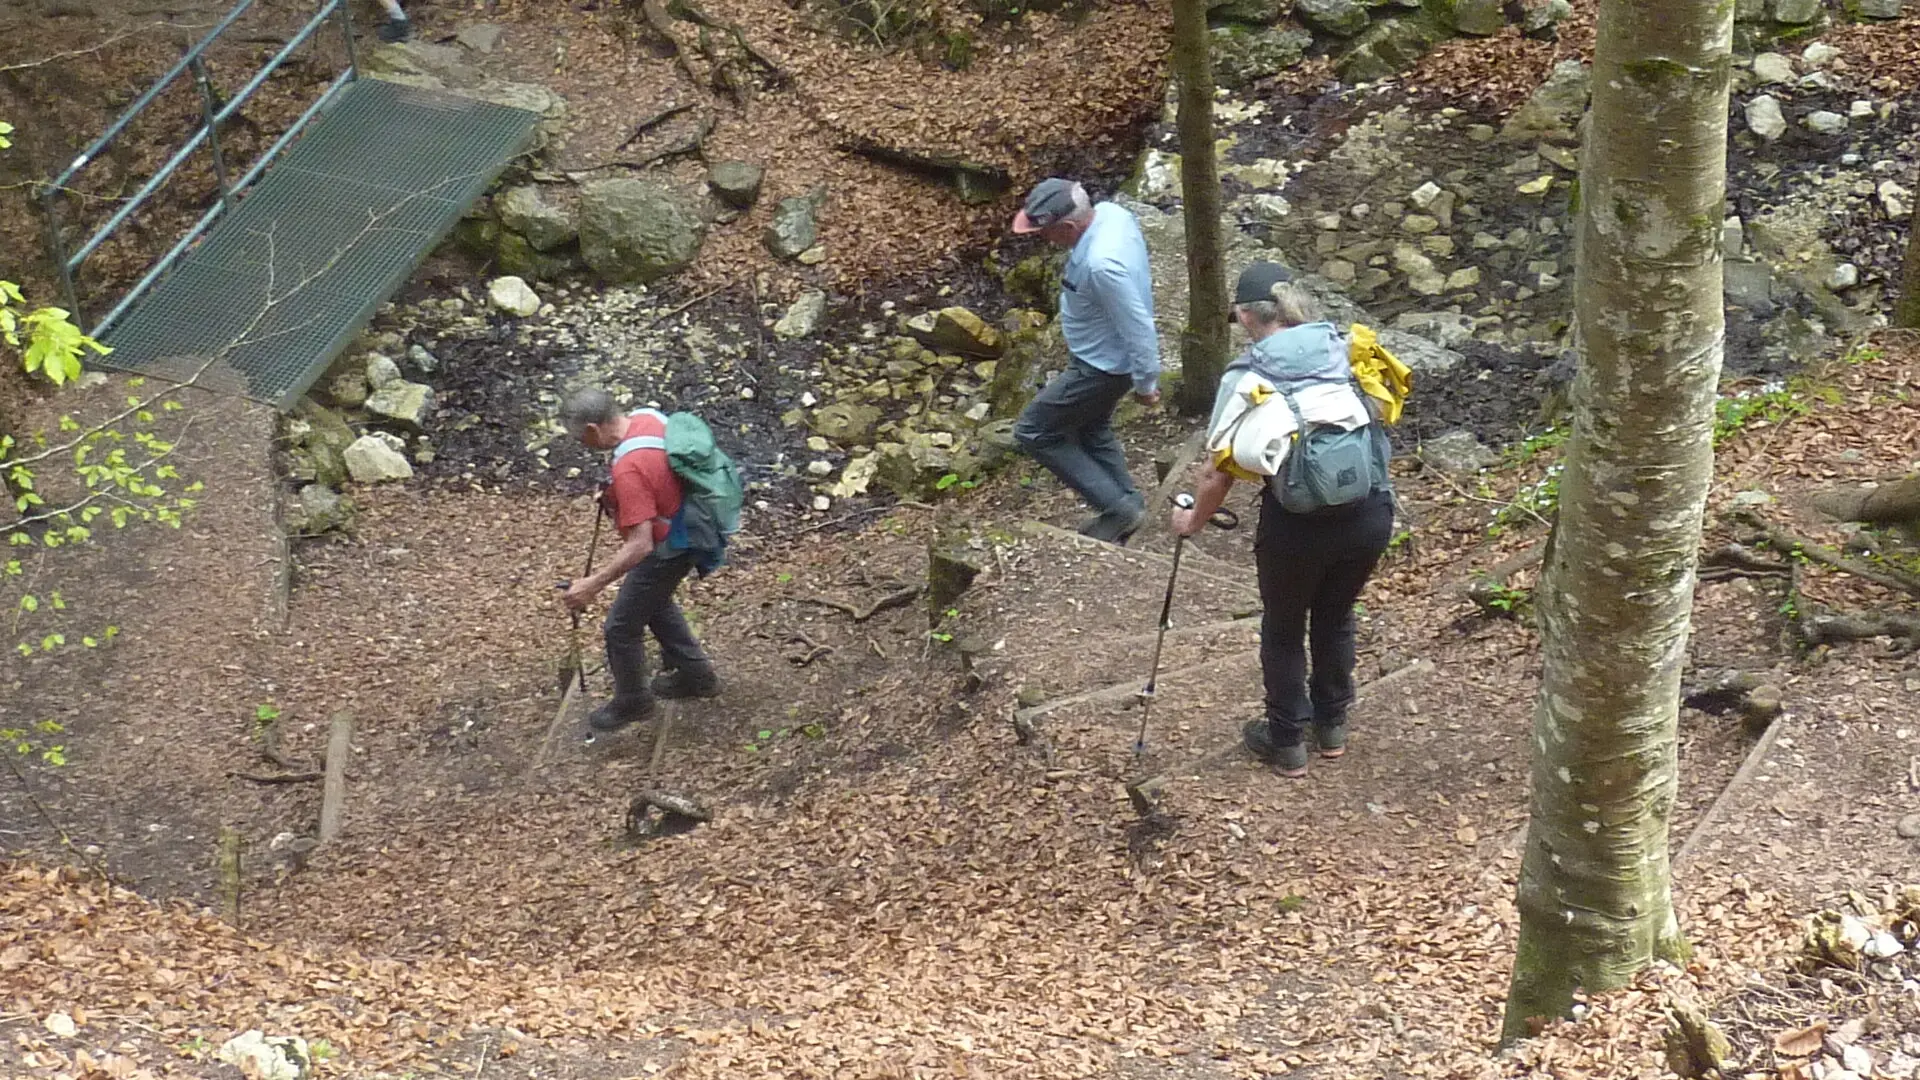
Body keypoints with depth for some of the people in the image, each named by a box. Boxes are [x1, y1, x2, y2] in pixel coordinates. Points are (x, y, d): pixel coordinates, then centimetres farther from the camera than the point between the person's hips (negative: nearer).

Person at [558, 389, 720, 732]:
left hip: (666, 551, -9)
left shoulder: (629, 470, -36)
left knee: (622, 626, 8)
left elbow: (640, 546, -36)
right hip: (683, 530, 9)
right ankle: (695, 674, 44)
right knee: (655, 603, 31)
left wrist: (592, 584, -33)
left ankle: (632, 701, 30)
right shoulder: (647, 417, -9)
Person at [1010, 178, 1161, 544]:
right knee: (1091, 431, 28)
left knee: (1033, 432, 5)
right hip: (1106, 354, 9)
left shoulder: (1101, 265, -39)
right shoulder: (1110, 212, -11)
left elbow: (1136, 325, -30)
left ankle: (1118, 507, 10)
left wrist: (1145, 382, -15)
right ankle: (1126, 507, 43)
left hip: (1103, 368, -9)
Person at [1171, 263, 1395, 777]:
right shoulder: (1346, 349, 3)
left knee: (1283, 630, 21)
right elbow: (1379, 417, 8)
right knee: (1335, 617, 28)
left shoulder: (1245, 376, -6)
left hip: (1296, 522, -4)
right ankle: (1332, 726, 44)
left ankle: (1286, 743, 34)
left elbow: (1221, 471, -3)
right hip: (1371, 513, 4)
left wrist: (1194, 519, 15)